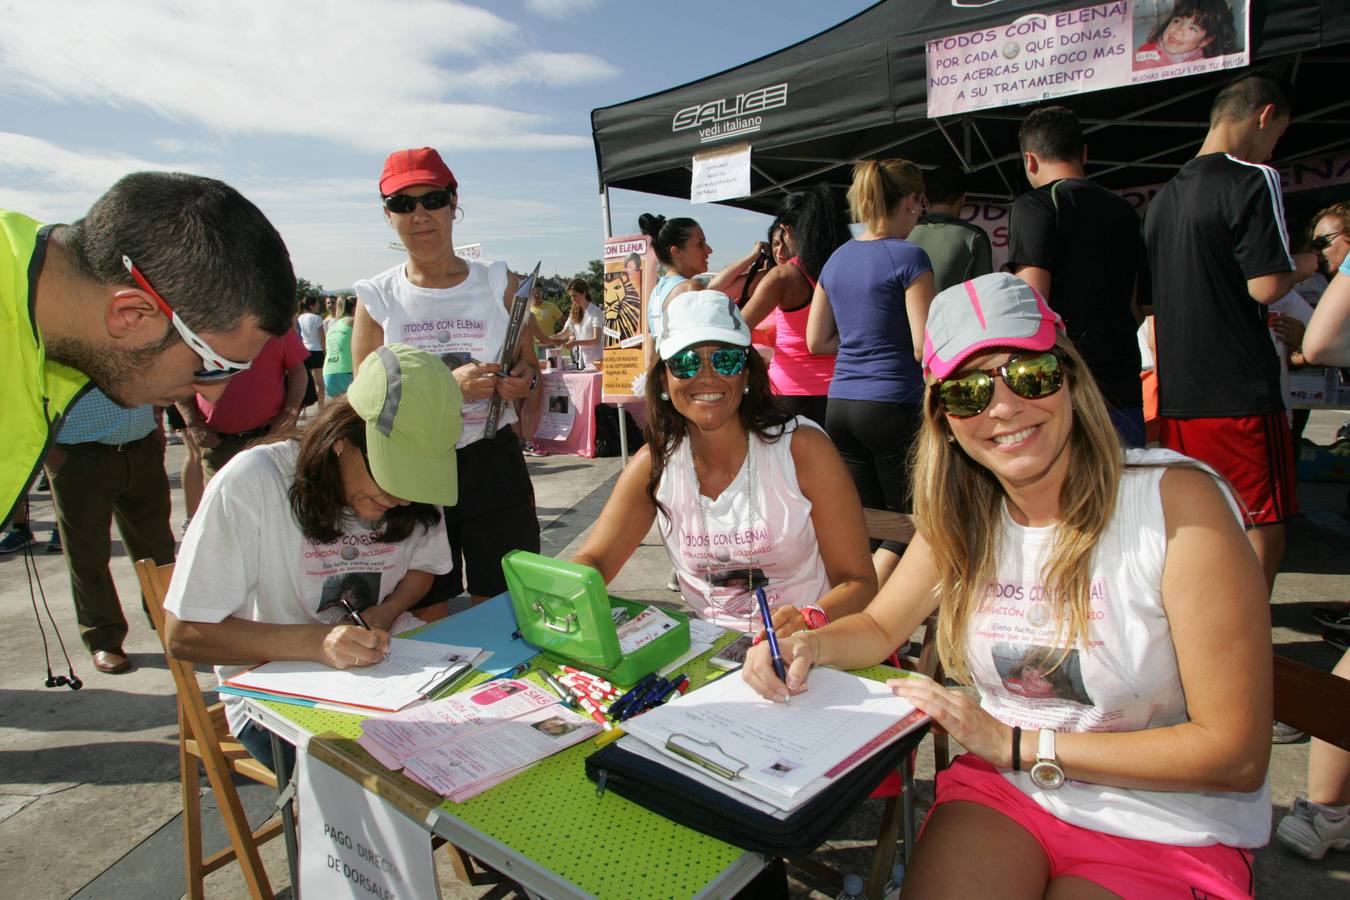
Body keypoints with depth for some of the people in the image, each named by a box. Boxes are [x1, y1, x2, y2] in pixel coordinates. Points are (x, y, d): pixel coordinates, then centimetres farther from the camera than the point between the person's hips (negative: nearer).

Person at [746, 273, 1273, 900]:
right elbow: (880, 627, 9)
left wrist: (1016, 744, -18)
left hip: (1167, 830, -3)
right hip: (1002, 790, 3)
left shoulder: (1177, 501, -19)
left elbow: (1237, 752, -17)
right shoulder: (962, 518, -2)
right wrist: (808, 646, -14)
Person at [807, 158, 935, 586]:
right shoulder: (909, 257, -9)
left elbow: (816, 341, 15)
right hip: (893, 405, -6)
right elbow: (924, 347, -14)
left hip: (840, 404, 7)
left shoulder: (836, 260, 11)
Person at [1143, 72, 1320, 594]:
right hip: (1240, 391, -7)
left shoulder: (1164, 196, 16)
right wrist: (1304, 266, 6)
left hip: (1176, 392, 7)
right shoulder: (1253, 179, -8)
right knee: (1264, 525, 2)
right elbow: (1266, 286, -16)